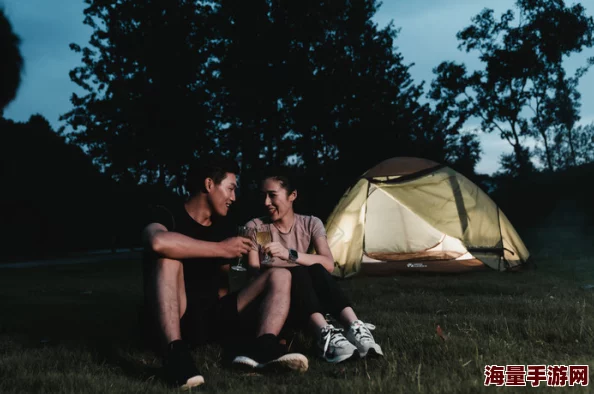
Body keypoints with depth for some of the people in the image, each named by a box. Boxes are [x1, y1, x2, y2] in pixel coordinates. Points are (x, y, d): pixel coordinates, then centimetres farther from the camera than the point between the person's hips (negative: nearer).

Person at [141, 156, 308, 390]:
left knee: (280, 276, -5)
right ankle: (175, 352, -41)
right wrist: (221, 249, -22)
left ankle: (261, 347, -33)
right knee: (167, 258, -30)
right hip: (177, 321, -5)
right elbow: (157, 242, -30)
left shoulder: (225, 229, 15)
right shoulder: (167, 215, -4)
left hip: (214, 318, 6)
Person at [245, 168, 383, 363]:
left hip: (307, 302, 2)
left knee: (316, 270, -30)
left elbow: (329, 264, -18)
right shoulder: (255, 227, -2)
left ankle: (354, 328, -45)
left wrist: (290, 255, -33)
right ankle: (325, 334, -54)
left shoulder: (310, 224, 0)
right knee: (297, 273, -33)